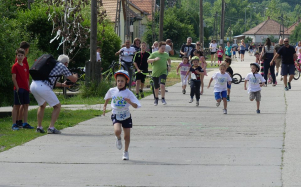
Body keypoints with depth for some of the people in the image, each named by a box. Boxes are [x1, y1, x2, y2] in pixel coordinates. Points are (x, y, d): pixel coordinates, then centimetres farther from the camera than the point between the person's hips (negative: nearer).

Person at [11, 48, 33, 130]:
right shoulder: (15, 66, -7)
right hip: (18, 89, -7)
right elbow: (13, 78, -10)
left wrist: (28, 87, 13)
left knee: (26, 105, 7)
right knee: (16, 106, -4)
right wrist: (17, 88, -15)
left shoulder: (25, 66, 13)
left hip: (25, 89, 7)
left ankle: (25, 123, 13)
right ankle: (14, 124, -1)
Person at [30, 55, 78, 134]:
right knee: (57, 106, 7)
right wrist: (75, 76, 40)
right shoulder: (62, 66, 10)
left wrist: (62, 85, 53)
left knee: (42, 105, 31)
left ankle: (39, 127, 25)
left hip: (33, 85, 7)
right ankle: (51, 128, -2)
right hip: (43, 88, -7)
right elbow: (73, 80, 16)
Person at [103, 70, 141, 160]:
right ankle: (118, 139, 11)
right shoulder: (112, 91, -6)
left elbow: (136, 106, -16)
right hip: (116, 115, 0)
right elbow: (107, 98, 18)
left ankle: (126, 152, 29)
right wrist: (104, 106, 26)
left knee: (127, 135, 7)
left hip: (126, 116, 0)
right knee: (117, 131, -26)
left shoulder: (128, 93, -12)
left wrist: (130, 102, -35)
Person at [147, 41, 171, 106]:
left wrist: (169, 65, 12)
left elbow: (169, 60, 29)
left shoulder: (166, 54, 8)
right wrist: (154, 59, -23)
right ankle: (156, 99, 31)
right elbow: (148, 61, -7)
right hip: (155, 73, -1)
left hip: (163, 72, 1)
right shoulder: (154, 54, -2)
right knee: (156, 87, 9)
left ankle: (163, 99, -11)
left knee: (162, 85, -21)